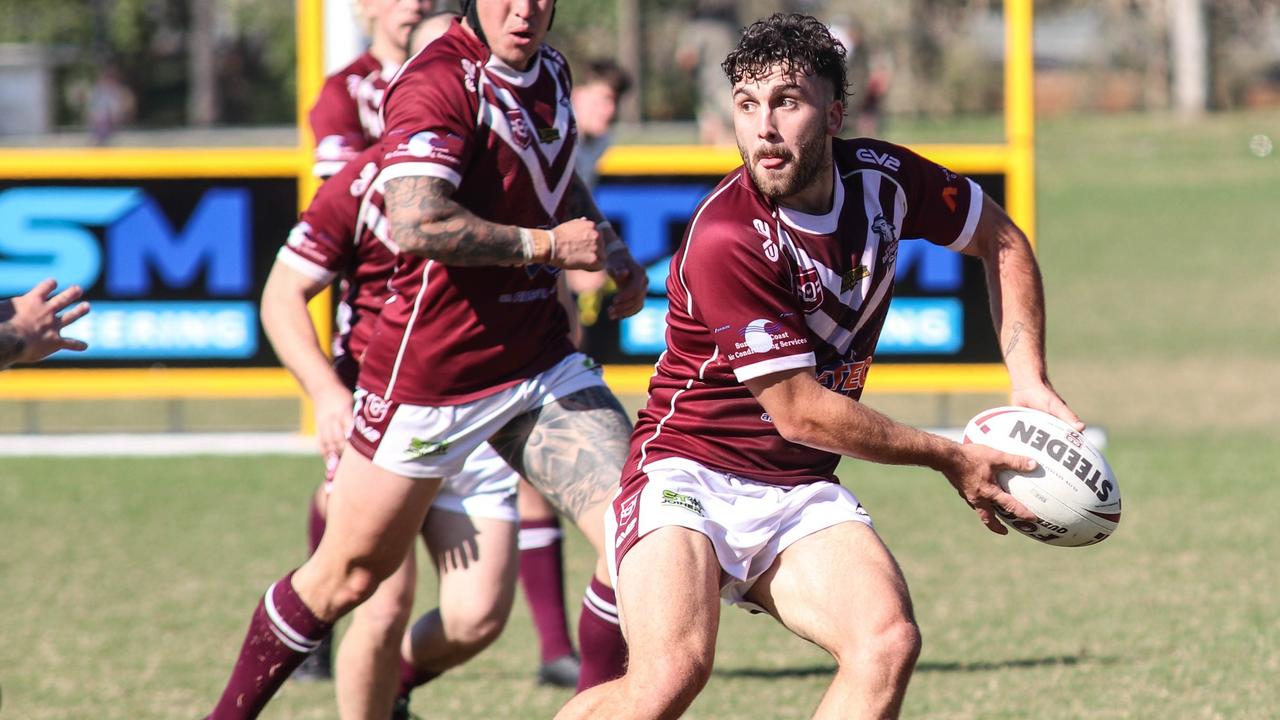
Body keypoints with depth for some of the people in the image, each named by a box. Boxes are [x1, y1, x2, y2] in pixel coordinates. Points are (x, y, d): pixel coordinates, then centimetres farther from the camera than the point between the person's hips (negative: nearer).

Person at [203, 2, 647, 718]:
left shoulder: (551, 70, 8)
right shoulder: (440, 81, -19)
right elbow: (414, 223, -33)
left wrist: (612, 249, 12)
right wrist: (546, 244, -23)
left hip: (541, 360, 7)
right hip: (431, 378, -7)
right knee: (350, 573, 6)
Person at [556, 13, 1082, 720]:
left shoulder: (881, 177, -2)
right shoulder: (725, 237, -22)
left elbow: (1000, 241, 19)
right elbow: (801, 412, -17)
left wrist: (1029, 381, 8)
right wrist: (950, 458, -8)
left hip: (800, 492, 6)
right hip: (690, 470, -6)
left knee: (888, 643, -22)